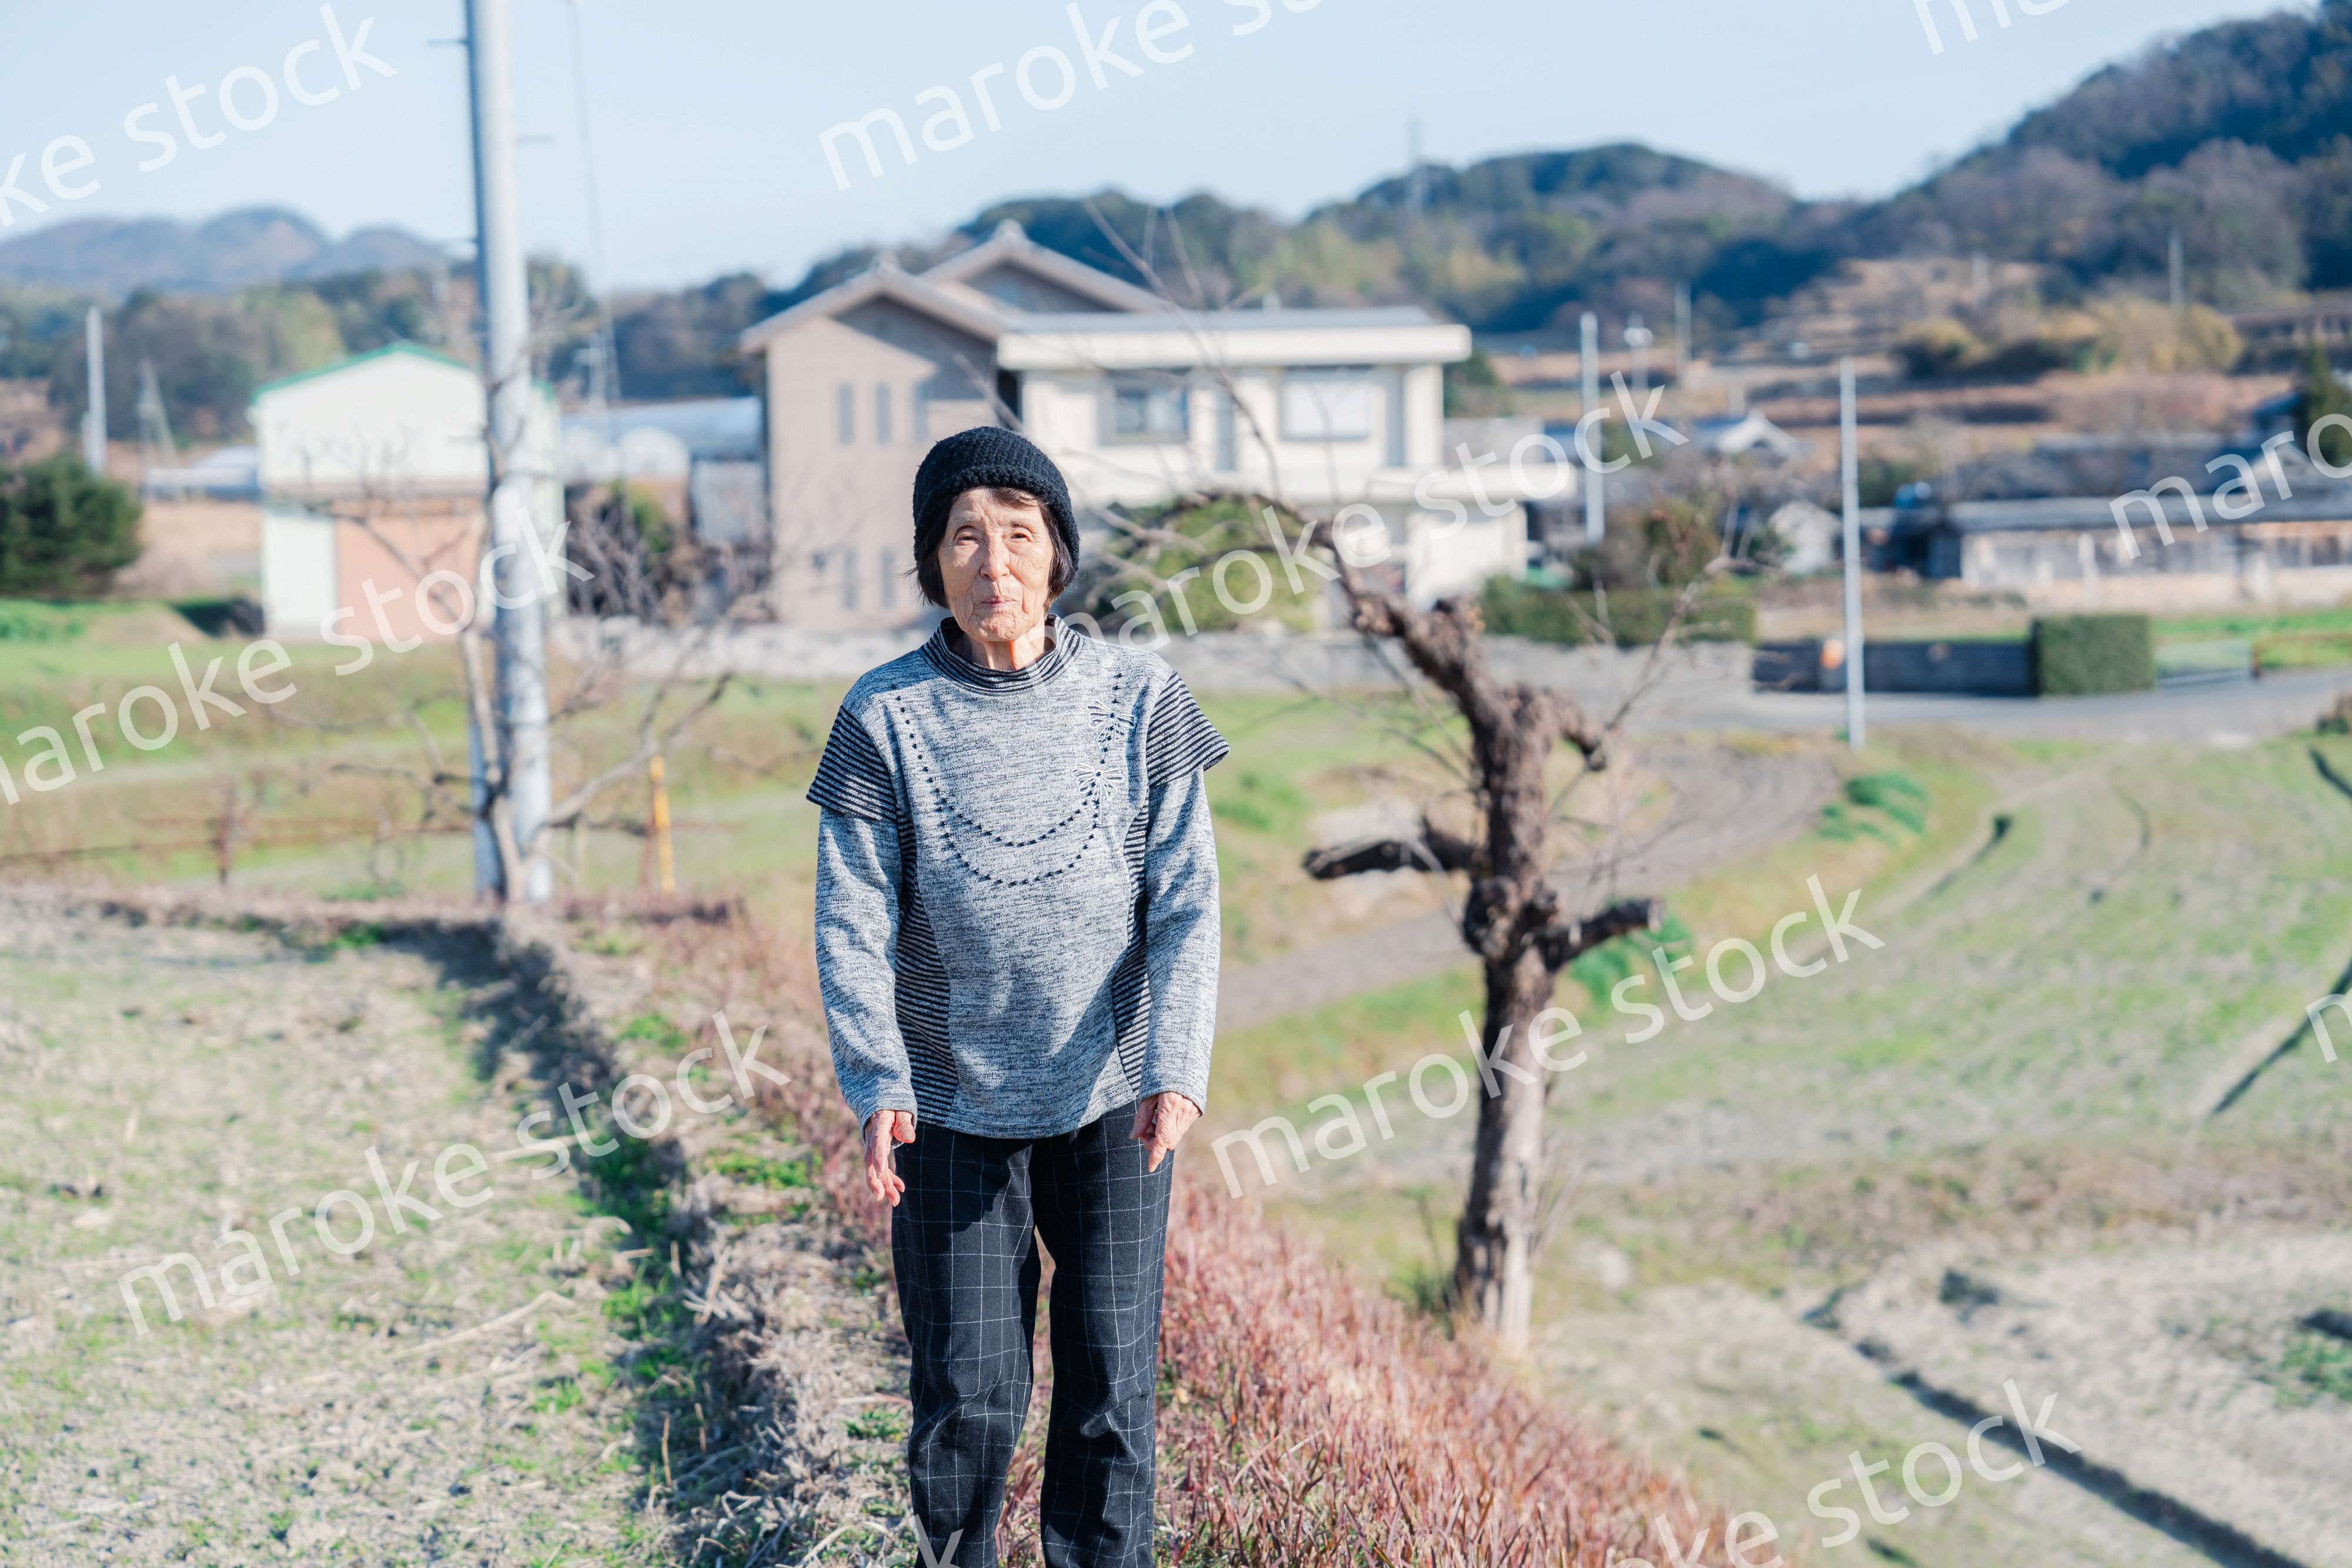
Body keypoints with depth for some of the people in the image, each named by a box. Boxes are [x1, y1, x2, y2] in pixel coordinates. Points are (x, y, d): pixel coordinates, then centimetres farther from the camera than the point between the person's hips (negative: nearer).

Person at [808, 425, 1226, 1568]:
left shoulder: (1139, 700, -4)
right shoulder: (885, 716, -6)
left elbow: (1186, 899, -5)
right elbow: (852, 920, -6)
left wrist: (1177, 1067, -17)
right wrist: (875, 1085, -18)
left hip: (1110, 1099, 1)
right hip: (955, 1107, -1)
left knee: (1112, 1386, 4)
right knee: (967, 1396, 4)